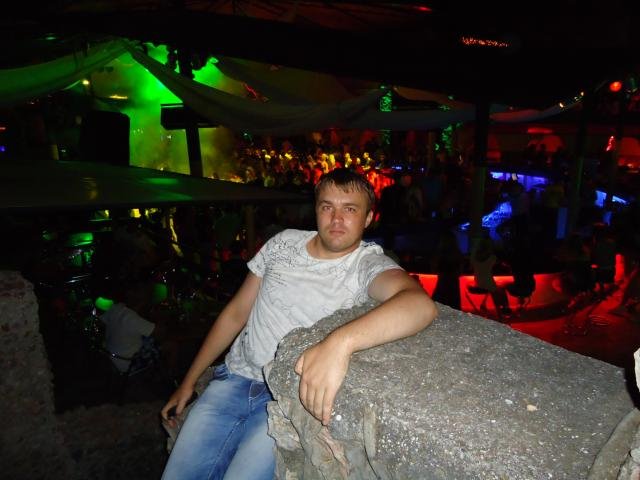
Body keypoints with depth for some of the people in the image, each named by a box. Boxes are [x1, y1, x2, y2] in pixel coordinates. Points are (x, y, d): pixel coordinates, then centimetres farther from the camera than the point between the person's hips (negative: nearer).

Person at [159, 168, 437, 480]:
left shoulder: (368, 264, -11)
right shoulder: (284, 242, 3)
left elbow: (420, 304, -35)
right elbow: (236, 313, 10)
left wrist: (340, 342, -50)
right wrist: (189, 381, 12)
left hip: (294, 395, -3)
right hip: (235, 377, 4)